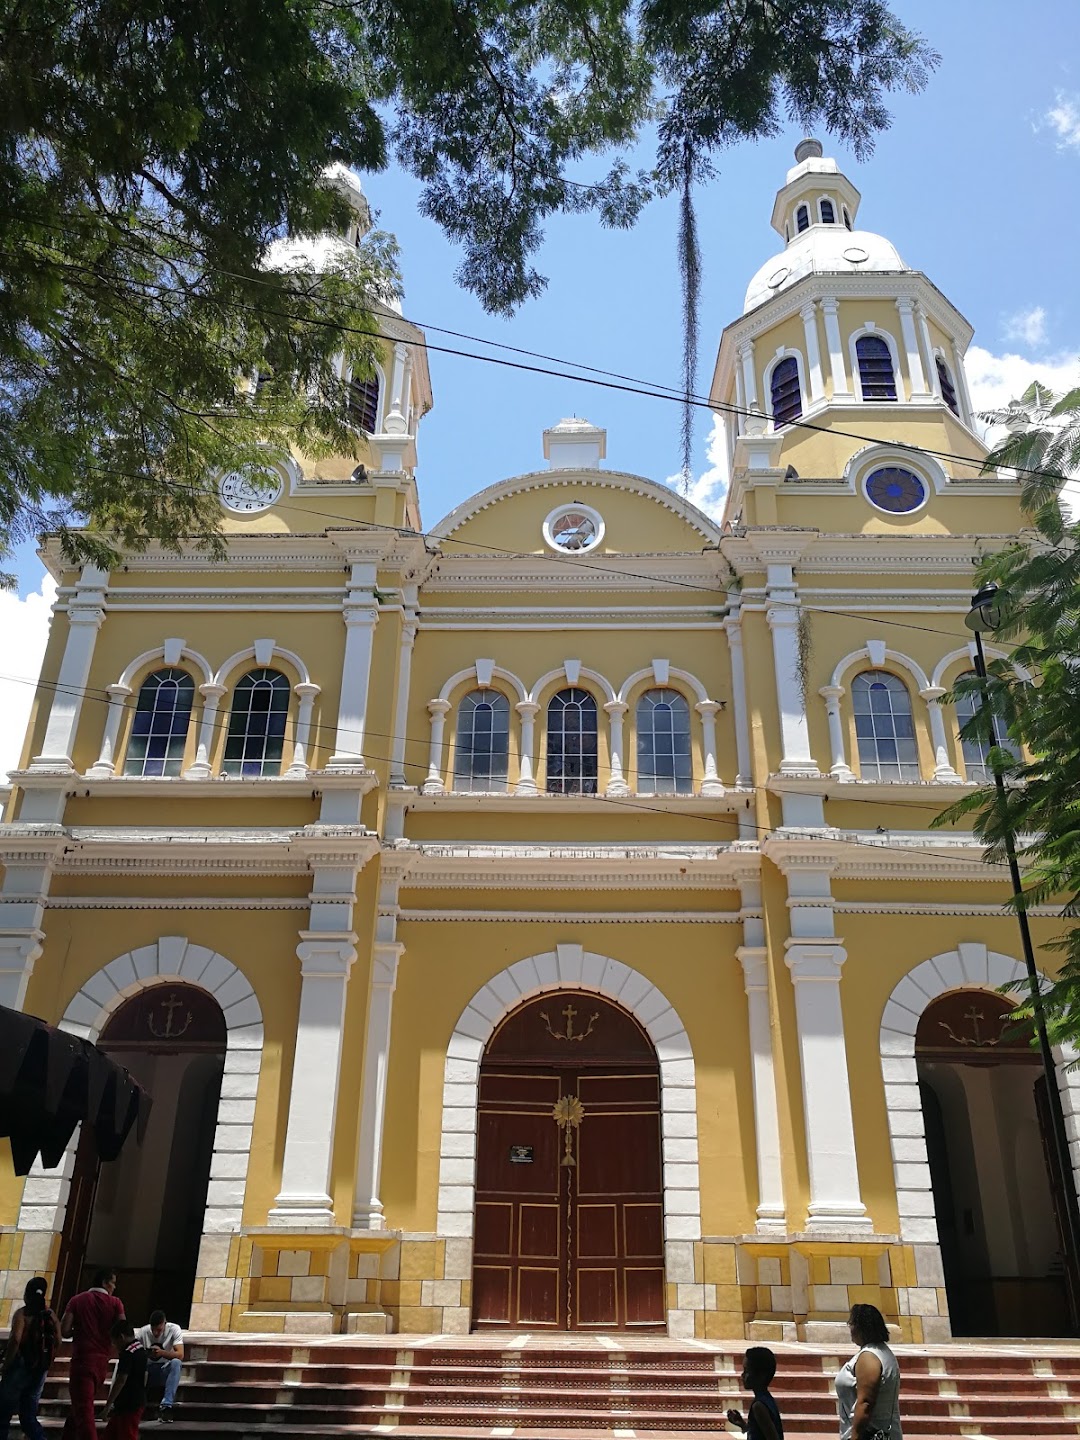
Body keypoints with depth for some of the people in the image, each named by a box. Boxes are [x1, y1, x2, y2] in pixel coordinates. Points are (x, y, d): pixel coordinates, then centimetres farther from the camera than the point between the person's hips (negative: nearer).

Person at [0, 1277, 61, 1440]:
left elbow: (15, 1339, -22)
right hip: (40, 1369, 6)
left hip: (21, 1365, -6)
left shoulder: (22, 1313, -8)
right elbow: (57, 1343, 7)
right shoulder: (51, 1315, 8)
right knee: (29, 1416, 13)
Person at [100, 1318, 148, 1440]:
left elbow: (121, 1381, -21)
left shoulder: (127, 1353, -18)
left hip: (129, 1406, -10)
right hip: (138, 1401, 10)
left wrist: (107, 1407, -17)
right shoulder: (142, 1349, 11)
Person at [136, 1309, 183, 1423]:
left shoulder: (174, 1329, -13)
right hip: (147, 1372, 1)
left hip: (165, 1371, -1)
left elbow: (180, 1355, -23)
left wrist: (162, 1353, -40)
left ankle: (166, 1405, -35)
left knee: (176, 1362, -35)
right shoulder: (143, 1331, -8)